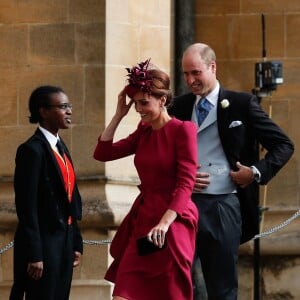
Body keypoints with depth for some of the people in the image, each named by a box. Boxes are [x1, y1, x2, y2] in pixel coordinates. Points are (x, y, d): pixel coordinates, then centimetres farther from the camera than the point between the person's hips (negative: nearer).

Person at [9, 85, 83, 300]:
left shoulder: (61, 147, 14)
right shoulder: (33, 150, -13)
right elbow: (27, 206, -17)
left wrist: (76, 243, 12)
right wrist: (34, 255, -20)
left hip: (64, 241, 8)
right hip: (43, 242, -8)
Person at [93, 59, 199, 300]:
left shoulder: (183, 130, -8)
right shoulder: (143, 132, 12)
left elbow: (186, 184, -15)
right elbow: (102, 153, 10)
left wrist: (164, 223, -25)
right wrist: (119, 115, 5)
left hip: (173, 221, -6)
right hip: (142, 218, 6)